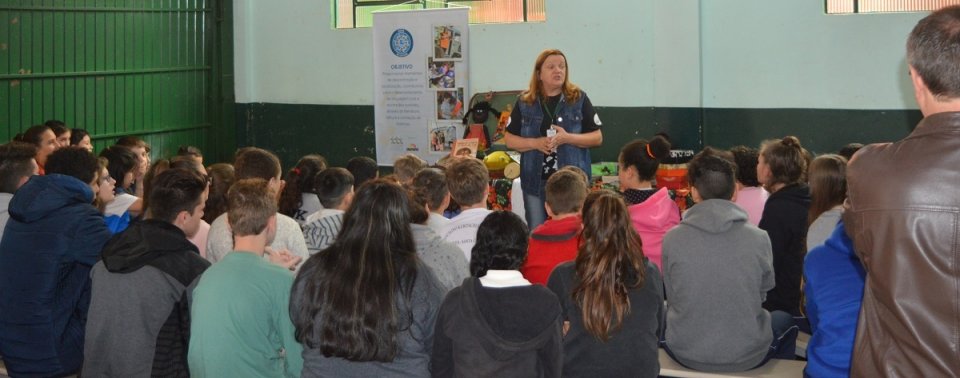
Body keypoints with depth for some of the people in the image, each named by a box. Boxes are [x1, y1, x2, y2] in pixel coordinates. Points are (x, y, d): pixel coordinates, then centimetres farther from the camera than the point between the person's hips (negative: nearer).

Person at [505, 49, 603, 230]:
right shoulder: (525, 102, 6)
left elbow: (597, 137, 1)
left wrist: (568, 138, -15)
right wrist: (535, 143, -12)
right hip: (535, 181, 2)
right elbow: (509, 139, 7)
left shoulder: (579, 99, 2)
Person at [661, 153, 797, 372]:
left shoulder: (672, 239, -12)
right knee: (784, 320, 32)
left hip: (686, 353, 0)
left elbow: (672, 299, 2)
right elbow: (763, 293, 5)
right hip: (748, 355, 0)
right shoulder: (759, 239, -12)